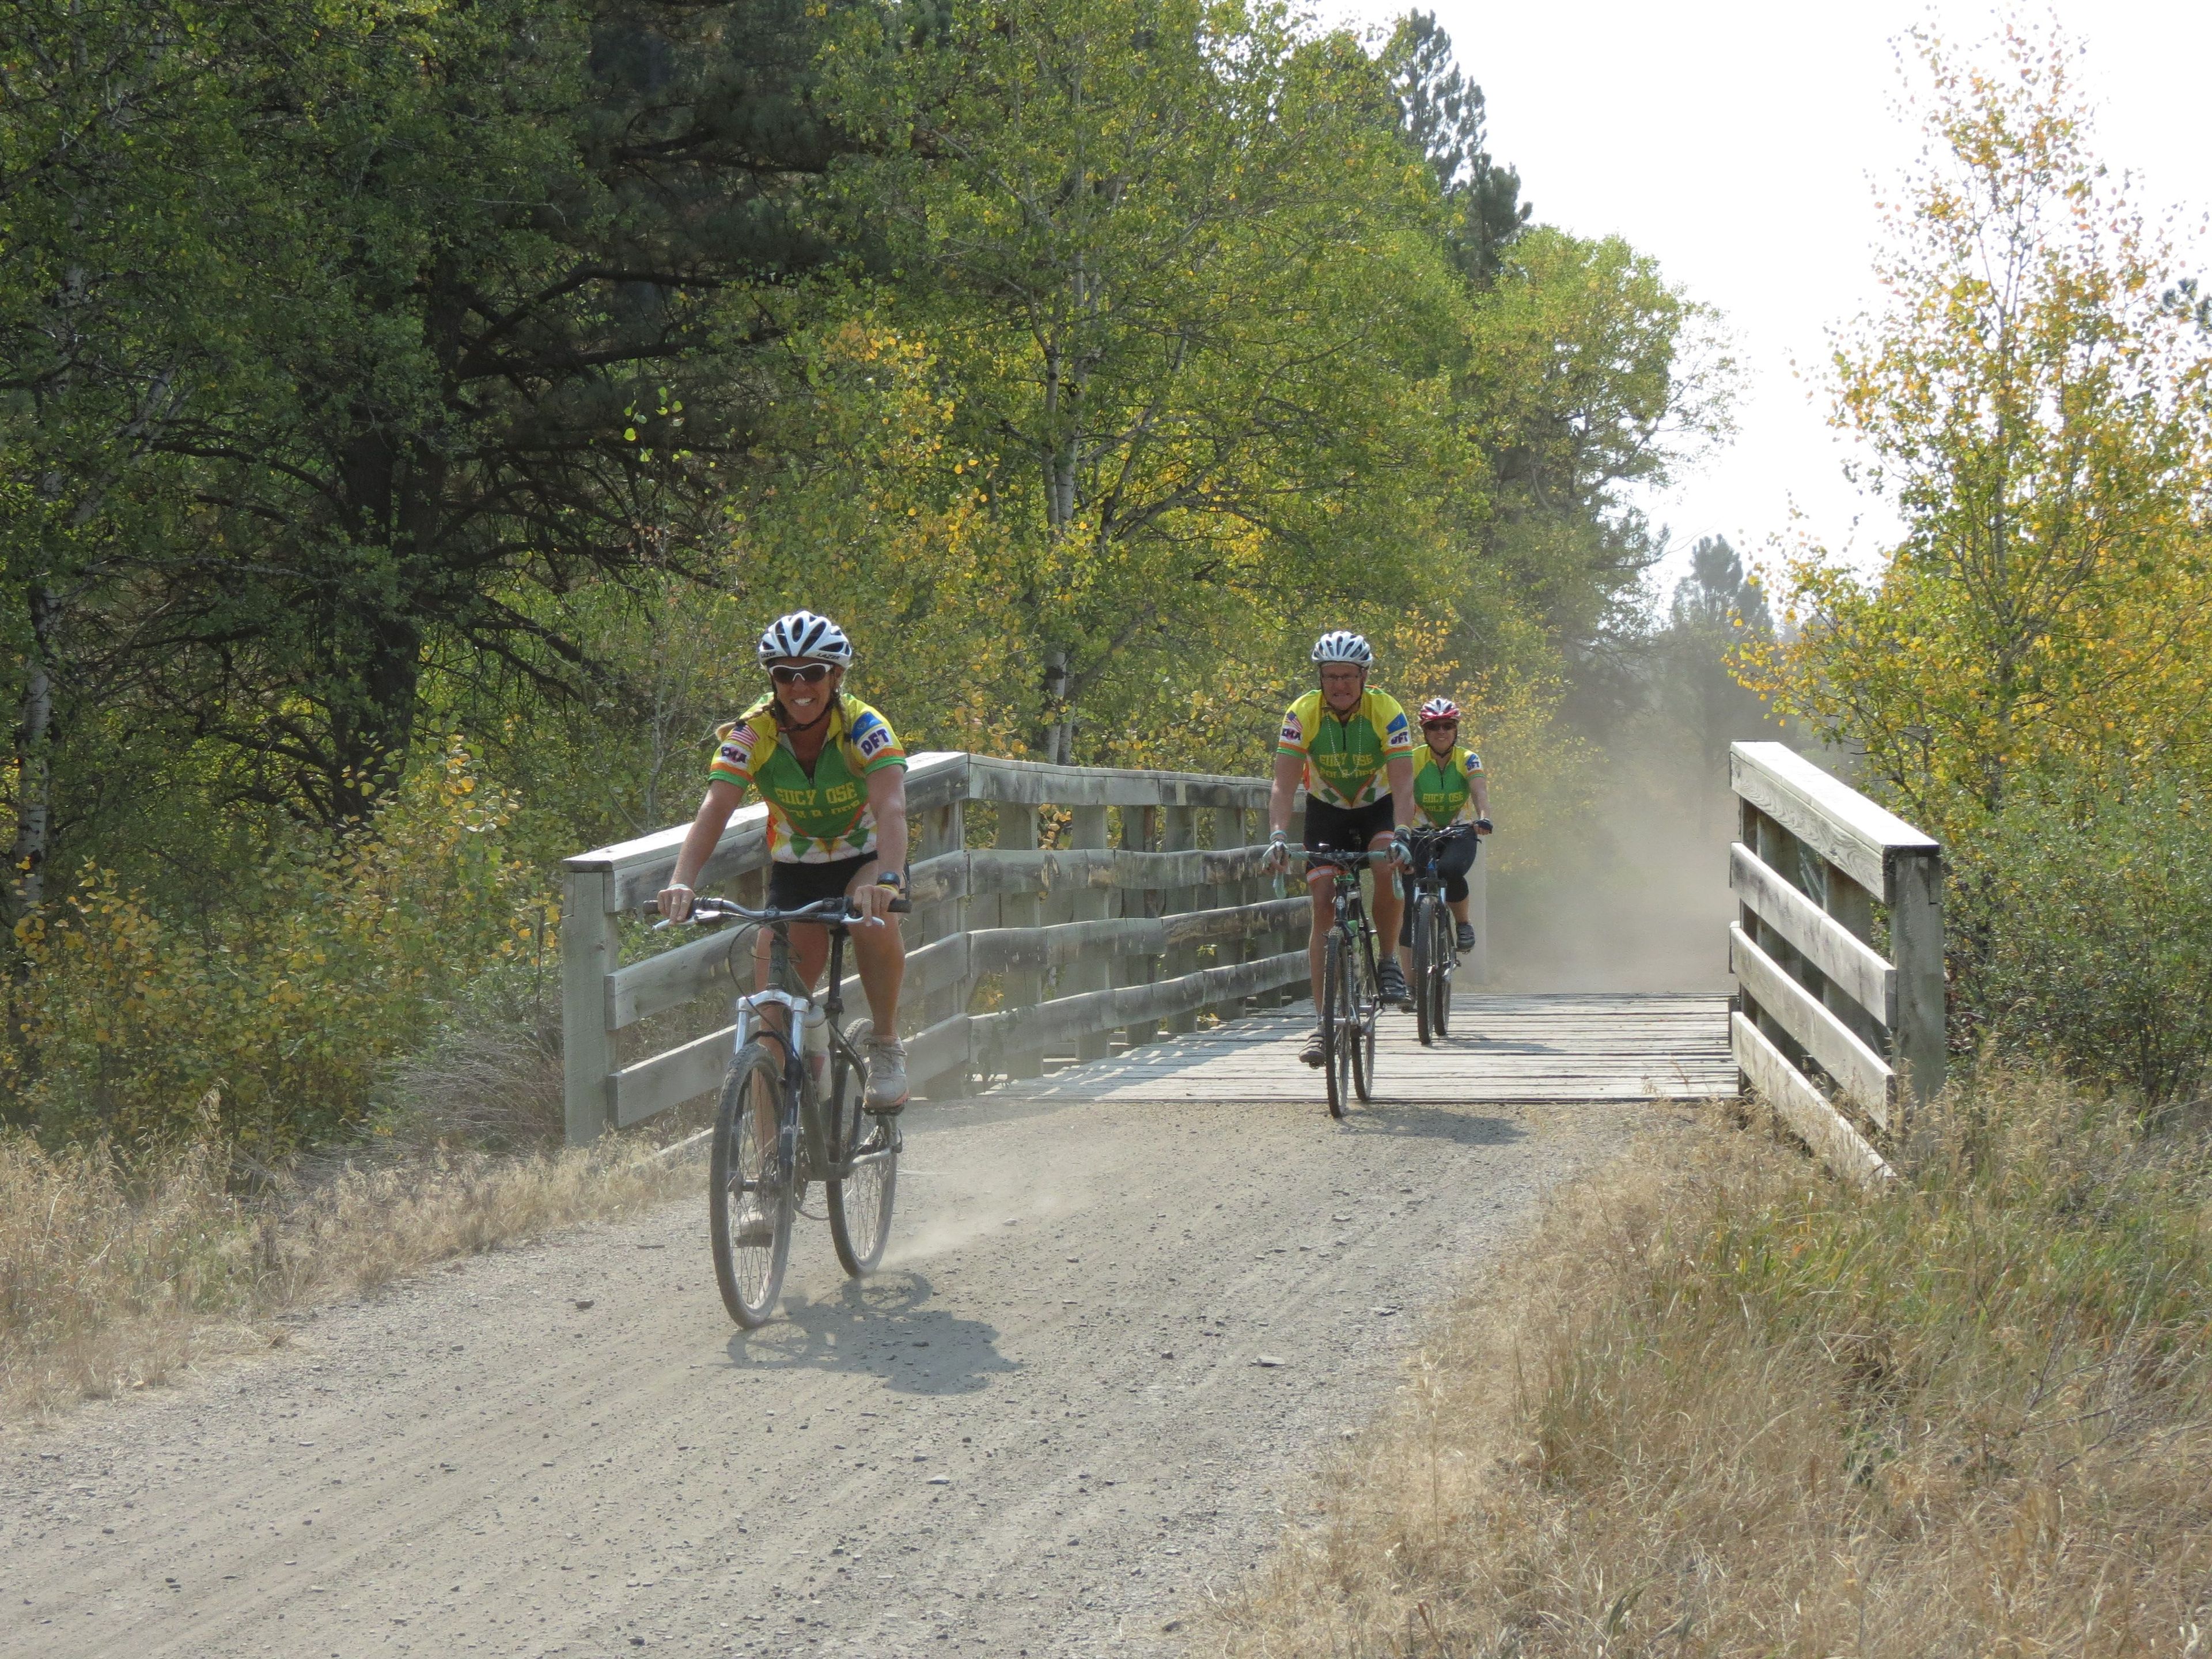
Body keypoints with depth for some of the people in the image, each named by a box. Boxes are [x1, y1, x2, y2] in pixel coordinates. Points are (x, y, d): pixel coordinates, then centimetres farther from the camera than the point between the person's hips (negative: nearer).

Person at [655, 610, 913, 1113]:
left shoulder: (863, 728, -26)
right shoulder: (751, 735, -21)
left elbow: (891, 808, -41)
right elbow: (713, 811, -32)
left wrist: (887, 880, -60)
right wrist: (681, 883, -51)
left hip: (865, 857, -2)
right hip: (795, 867, 2)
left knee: (874, 919, -36)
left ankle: (886, 1046, -14)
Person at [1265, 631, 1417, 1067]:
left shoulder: (1387, 712, -24)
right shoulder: (1302, 714, -21)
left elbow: (1403, 785, -29)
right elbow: (1284, 785, -25)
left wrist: (1400, 836, -46)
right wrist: (1279, 837, -42)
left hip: (1377, 810, -1)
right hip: (1326, 814, 1)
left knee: (1389, 876, -30)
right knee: (1324, 908, -11)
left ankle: (1387, 961, -5)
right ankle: (1322, 1022, -9)